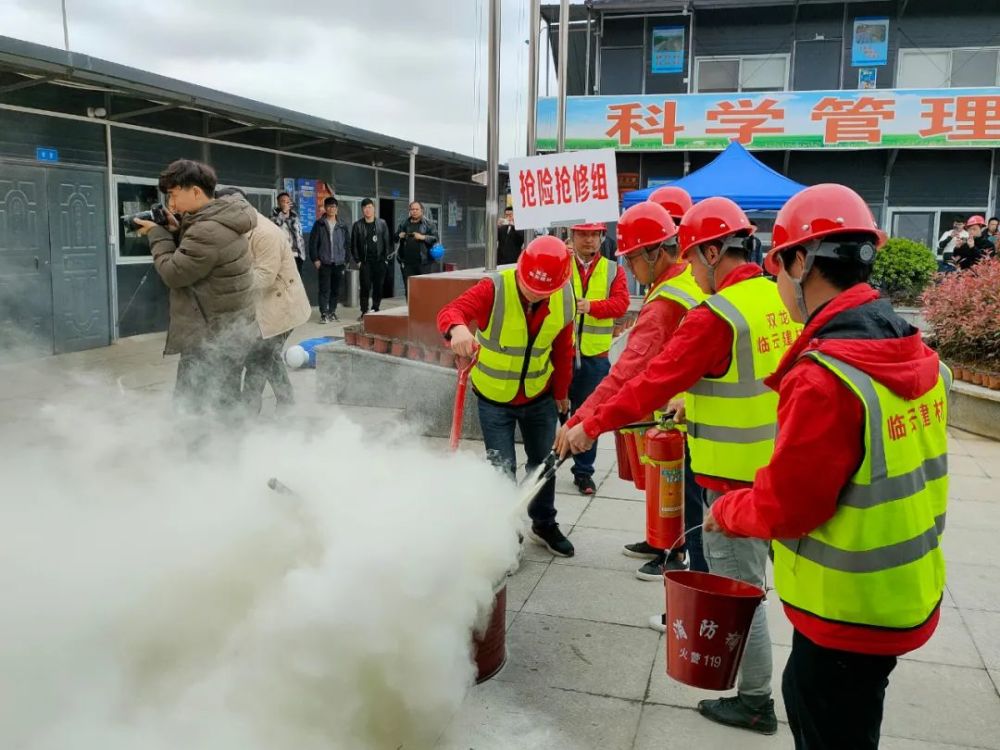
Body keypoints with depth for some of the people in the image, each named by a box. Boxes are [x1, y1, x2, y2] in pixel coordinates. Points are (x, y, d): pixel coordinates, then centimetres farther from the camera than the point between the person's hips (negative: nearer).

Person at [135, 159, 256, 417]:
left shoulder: (208, 231, -23)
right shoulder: (222, 220, 10)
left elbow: (174, 273, -15)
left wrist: (158, 234, -2)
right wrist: (175, 232, 5)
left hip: (211, 339, -10)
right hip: (230, 332, 10)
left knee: (189, 408, -4)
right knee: (224, 405, 16)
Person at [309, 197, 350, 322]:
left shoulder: (343, 226, 9)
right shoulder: (319, 225, 2)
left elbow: (348, 243, 12)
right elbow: (313, 243, 0)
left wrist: (346, 260, 6)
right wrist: (315, 259, -7)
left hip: (339, 263, 3)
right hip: (324, 263, -3)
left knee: (336, 290, 7)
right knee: (324, 289, -5)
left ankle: (332, 311, 17)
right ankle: (324, 314, -4)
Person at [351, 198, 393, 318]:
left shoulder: (382, 224, 6)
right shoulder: (358, 225, 4)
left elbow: (387, 242, 5)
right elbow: (354, 244, 6)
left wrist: (387, 259, -2)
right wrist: (357, 260, -1)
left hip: (380, 261, 1)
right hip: (365, 262, -1)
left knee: (378, 287, 3)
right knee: (365, 286, -6)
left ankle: (375, 310, 14)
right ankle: (364, 311, 0)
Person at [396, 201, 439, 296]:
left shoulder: (429, 223, 3)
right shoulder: (404, 223, 13)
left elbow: (435, 238, -4)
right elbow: (395, 238, 22)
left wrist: (423, 237, -16)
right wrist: (399, 236, 0)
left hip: (423, 261, -3)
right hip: (407, 262, 3)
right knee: (408, 288, 6)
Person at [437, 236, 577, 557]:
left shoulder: (565, 300, -12)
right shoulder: (494, 289, -25)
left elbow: (563, 351, 2)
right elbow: (450, 311, -42)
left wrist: (561, 392, 12)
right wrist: (458, 327, -65)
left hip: (539, 398, 4)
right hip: (494, 398, -4)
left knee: (543, 462, 18)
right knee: (502, 469, 0)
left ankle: (544, 524, 40)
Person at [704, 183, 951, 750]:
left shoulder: (824, 378, -28)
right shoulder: (915, 354, -1)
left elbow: (782, 507, -22)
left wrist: (727, 511, -2)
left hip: (849, 614, -8)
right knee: (806, 699, 27)